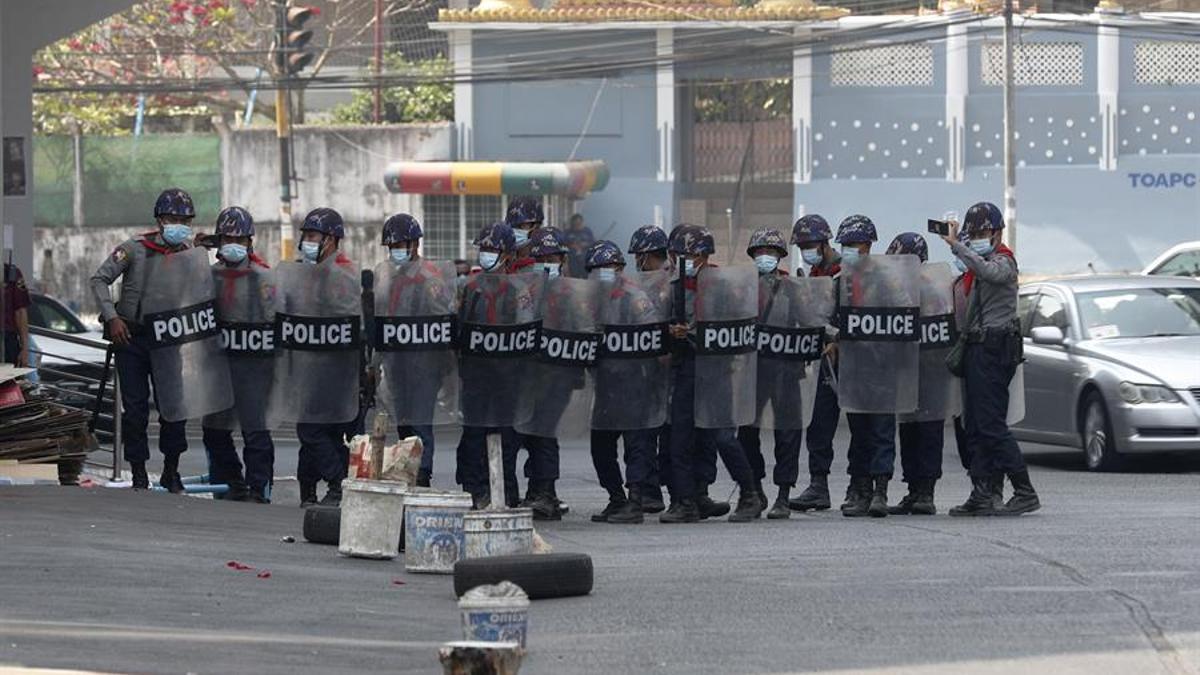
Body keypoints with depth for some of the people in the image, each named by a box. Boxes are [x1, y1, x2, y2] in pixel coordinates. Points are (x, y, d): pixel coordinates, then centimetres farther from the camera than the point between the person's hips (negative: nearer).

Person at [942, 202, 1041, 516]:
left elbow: (989, 272, -34)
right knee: (976, 427, 8)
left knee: (991, 424, -13)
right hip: (976, 347, 10)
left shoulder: (1004, 260, -8)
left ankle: (1025, 493, -13)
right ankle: (981, 496, 9)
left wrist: (956, 246, -32)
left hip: (994, 346, -10)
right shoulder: (978, 264, 21)